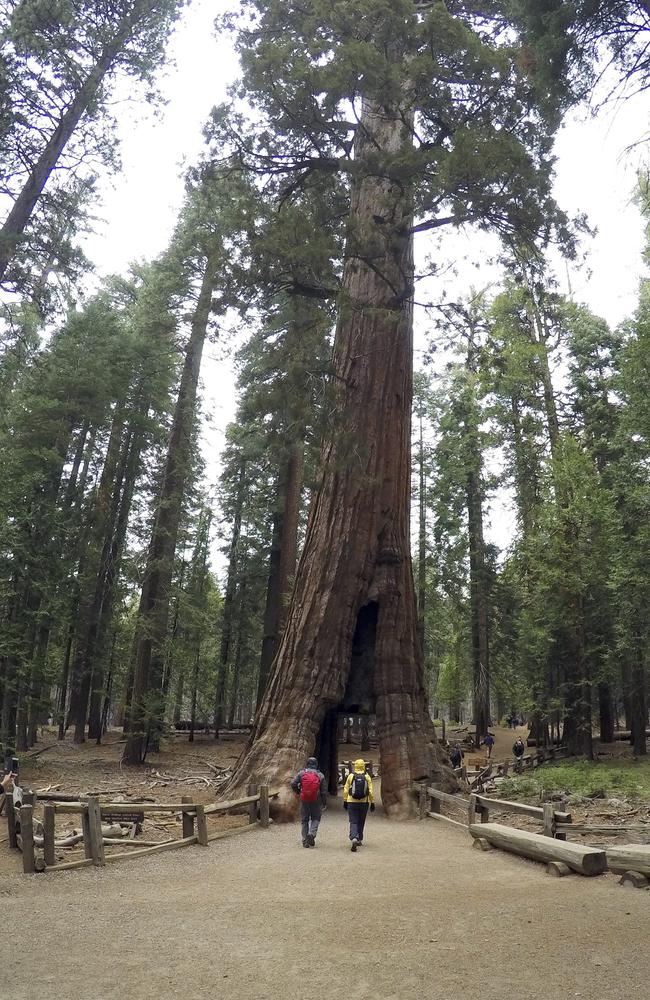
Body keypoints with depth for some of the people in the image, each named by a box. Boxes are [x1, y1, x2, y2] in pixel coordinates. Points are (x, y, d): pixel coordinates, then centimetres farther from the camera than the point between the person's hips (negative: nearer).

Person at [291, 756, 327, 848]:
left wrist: (298, 792, 11)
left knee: (304, 820, 11)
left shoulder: (301, 773, 0)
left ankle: (305, 841, 11)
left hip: (304, 800, 1)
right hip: (316, 801, -1)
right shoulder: (320, 775, 0)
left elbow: (293, 784, -7)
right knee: (315, 818, 15)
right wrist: (324, 802, 8)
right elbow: (324, 791, 1)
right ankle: (312, 834, -8)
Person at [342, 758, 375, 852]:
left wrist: (345, 801, 9)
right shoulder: (367, 777, -1)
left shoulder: (351, 776, -1)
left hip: (352, 802, -1)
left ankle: (354, 838, -22)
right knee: (361, 822, 18)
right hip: (364, 802, 1)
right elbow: (370, 791, -3)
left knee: (353, 822, 0)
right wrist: (372, 803, 4)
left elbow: (346, 790, 1)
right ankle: (359, 840, 26)